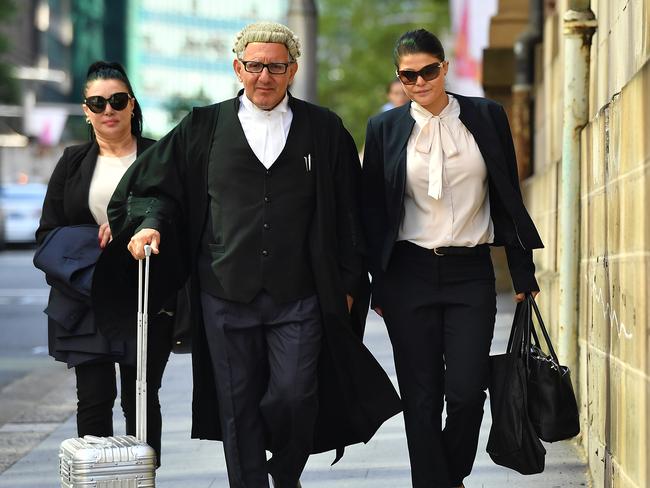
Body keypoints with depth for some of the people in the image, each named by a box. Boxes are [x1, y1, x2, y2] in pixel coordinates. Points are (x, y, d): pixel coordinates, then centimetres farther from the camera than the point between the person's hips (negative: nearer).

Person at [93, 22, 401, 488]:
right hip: (226, 294, 1)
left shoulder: (323, 129, 6)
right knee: (238, 409, 5)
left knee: (293, 399, -5)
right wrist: (150, 223, -6)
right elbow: (153, 184, 13)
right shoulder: (205, 127, 6)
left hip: (298, 296, -1)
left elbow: (347, 211, 8)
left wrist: (347, 283, 5)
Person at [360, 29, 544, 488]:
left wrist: (523, 272, 4)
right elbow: (373, 210, 7)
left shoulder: (486, 117, 3)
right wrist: (375, 285, 6)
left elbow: (508, 198, 6)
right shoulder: (385, 128, 3)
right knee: (422, 398, 2)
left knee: (467, 392, -6)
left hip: (470, 273, 0)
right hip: (410, 273, 0)